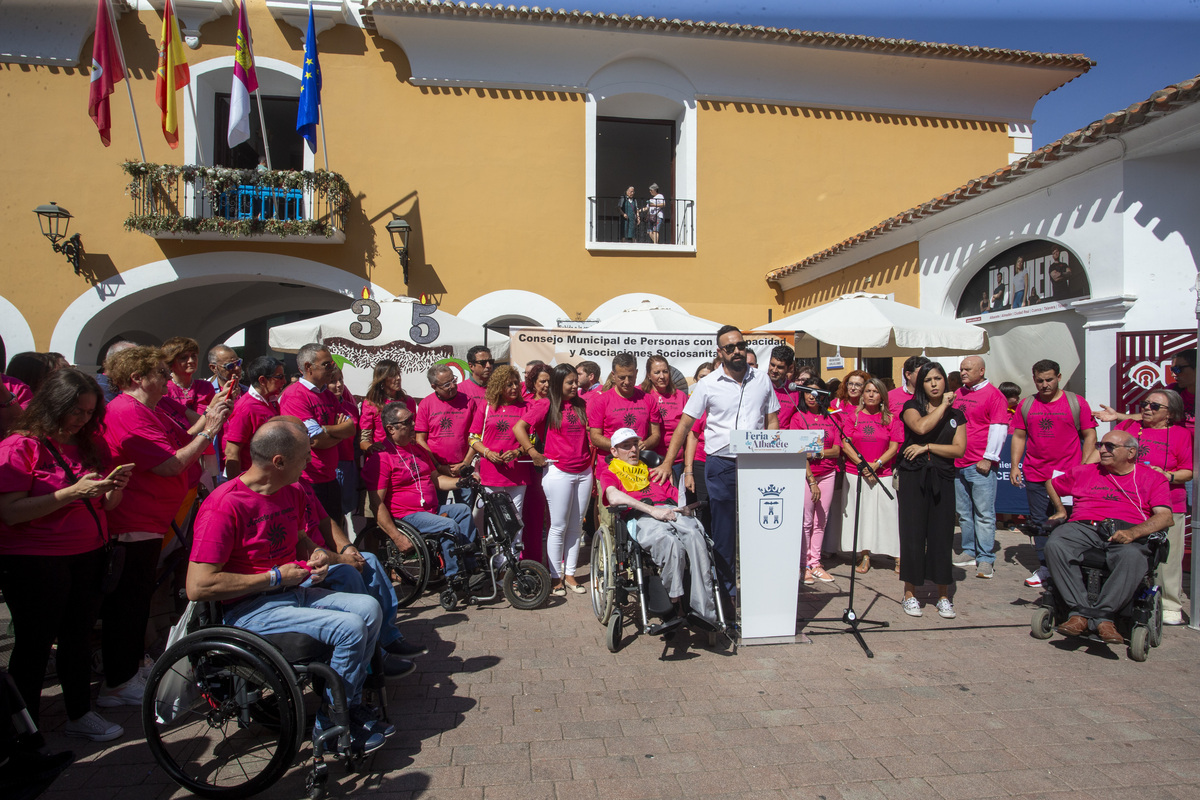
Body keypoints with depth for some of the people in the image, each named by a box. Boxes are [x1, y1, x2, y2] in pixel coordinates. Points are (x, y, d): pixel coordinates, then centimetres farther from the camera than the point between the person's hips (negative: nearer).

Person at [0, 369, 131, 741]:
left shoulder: (92, 444, 7)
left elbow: (105, 504, 14)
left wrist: (115, 488, -9)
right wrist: (73, 492, -26)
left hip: (88, 555, 6)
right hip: (33, 562, -5)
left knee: (78, 637, 14)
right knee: (34, 645, 5)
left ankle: (80, 714, 28)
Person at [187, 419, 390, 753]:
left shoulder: (292, 493, 6)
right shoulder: (224, 506, -20)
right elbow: (198, 586, -24)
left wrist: (318, 554, 1)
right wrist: (274, 578, -19)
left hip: (294, 591, 8)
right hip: (248, 608, -8)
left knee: (368, 607, -11)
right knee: (351, 628, -23)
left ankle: (350, 704, 2)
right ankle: (332, 722, -2)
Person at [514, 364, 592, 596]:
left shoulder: (582, 405, 11)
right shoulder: (546, 405, -3)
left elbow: (590, 434, 17)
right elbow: (518, 428, -8)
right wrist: (534, 454, -11)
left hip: (583, 472, 5)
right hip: (558, 471, -5)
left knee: (576, 527, 9)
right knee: (559, 526, 1)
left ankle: (570, 574, 20)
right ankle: (556, 577, 12)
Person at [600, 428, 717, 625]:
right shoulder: (609, 471, 24)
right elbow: (614, 497, 0)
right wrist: (652, 510, -11)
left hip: (672, 510, 4)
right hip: (642, 517, -4)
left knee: (695, 537, -33)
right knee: (670, 542, -39)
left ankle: (704, 609, -35)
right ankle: (675, 606, -28)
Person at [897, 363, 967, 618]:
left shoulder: (956, 414, 12)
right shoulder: (912, 407, 5)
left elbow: (959, 449, 0)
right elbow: (921, 427, -17)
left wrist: (926, 447, -9)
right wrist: (943, 405, -6)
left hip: (942, 480, 2)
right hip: (913, 478, -2)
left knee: (942, 536, 3)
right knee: (913, 534, 0)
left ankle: (944, 597, 14)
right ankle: (910, 594, 10)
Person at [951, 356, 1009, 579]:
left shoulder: (993, 394, -5)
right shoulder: (958, 393, 16)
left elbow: (999, 429, -10)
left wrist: (988, 458, -13)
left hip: (980, 465, -7)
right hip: (957, 463, 7)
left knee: (984, 513, -4)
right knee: (964, 512, 12)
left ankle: (986, 559, 0)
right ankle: (970, 552, 21)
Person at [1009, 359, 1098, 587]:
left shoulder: (1076, 403, 1)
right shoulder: (1026, 405, 8)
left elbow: (1089, 436, 2)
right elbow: (1018, 436, 11)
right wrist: (1015, 465, 3)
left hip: (1068, 475, -3)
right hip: (1035, 475, 3)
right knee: (1039, 522, 8)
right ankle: (1044, 567, 18)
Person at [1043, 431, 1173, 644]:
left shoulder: (1153, 479, 16)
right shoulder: (1085, 472, 24)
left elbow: (1165, 517, 0)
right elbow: (1051, 484, 40)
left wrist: (1133, 533, -17)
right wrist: (1060, 510, 27)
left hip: (1129, 532, -2)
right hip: (1083, 527, 2)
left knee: (1132, 557, -40)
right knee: (1054, 546, -33)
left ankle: (1100, 613, -36)